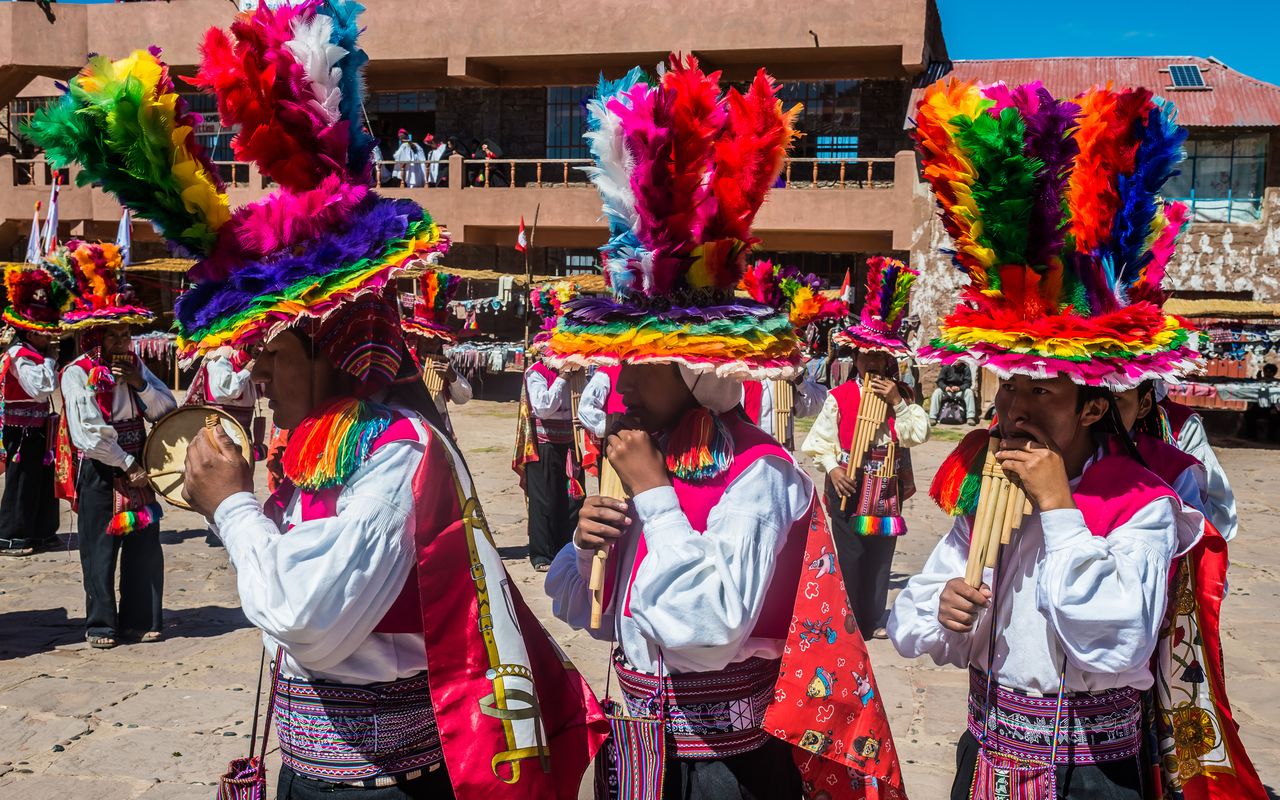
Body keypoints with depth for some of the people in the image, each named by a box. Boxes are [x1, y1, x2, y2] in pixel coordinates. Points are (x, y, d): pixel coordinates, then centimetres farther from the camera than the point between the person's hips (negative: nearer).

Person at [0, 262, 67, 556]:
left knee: (44, 479, 13)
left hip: (38, 428, 9)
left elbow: (50, 387, 18)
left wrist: (50, 359, 8)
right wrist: (50, 359, -15)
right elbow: (41, 389, -24)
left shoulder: (36, 354, 13)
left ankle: (41, 532, 22)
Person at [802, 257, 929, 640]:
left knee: (880, 557, 11)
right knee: (850, 556, 2)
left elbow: (919, 434, -7)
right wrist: (833, 469, -18)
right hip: (848, 489, -3)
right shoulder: (839, 397, -4)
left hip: (885, 490, 3)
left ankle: (874, 620, 23)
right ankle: (848, 622, 12)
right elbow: (820, 439, -5)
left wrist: (898, 402, -15)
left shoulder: (900, 395, 4)